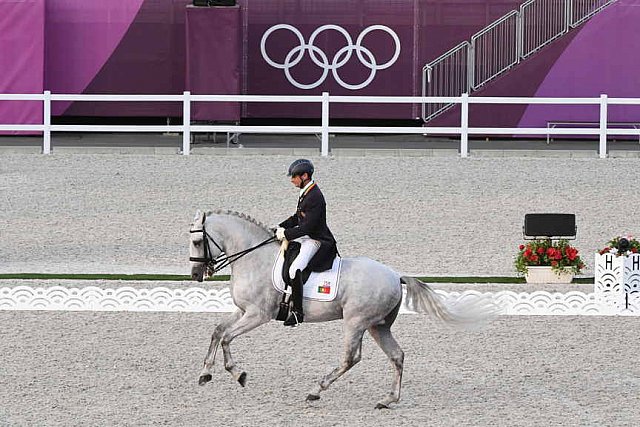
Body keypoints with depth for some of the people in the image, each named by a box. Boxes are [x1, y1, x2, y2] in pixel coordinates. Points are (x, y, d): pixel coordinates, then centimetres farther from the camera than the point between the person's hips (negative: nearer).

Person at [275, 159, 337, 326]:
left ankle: (297, 312, -28)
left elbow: (307, 227, -25)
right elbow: (297, 217, 20)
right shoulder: (306, 193, 10)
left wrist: (286, 234, -18)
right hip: (307, 238, 11)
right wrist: (281, 228, 7)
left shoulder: (315, 197, -22)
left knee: (295, 270, -30)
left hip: (316, 242, -11)